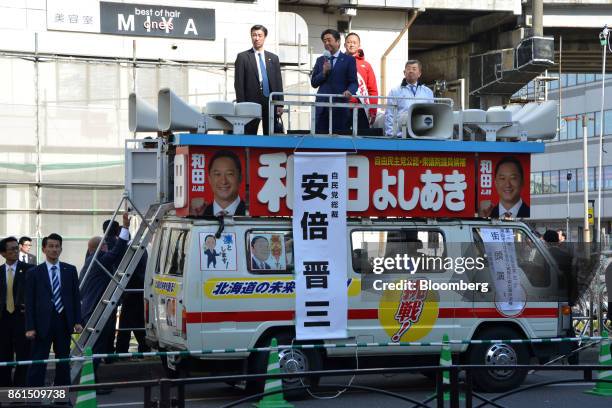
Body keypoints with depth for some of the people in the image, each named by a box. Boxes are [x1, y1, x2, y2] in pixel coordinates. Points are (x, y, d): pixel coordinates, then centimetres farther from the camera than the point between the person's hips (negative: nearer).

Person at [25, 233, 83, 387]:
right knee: (38, 363, -3)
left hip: (64, 322, 3)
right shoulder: (34, 273, 1)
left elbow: (76, 297, 9)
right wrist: (30, 327, -9)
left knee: (64, 363, 10)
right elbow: (29, 302, -2)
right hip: (43, 324, -3)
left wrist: (78, 321, 1)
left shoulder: (70, 270, 8)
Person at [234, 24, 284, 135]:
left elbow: (278, 82, 11)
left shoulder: (273, 58, 14)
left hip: (270, 101, 3)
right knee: (249, 136, -3)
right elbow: (239, 83, -1)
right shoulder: (243, 57, 4)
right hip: (251, 102, -3)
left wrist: (279, 104, 2)